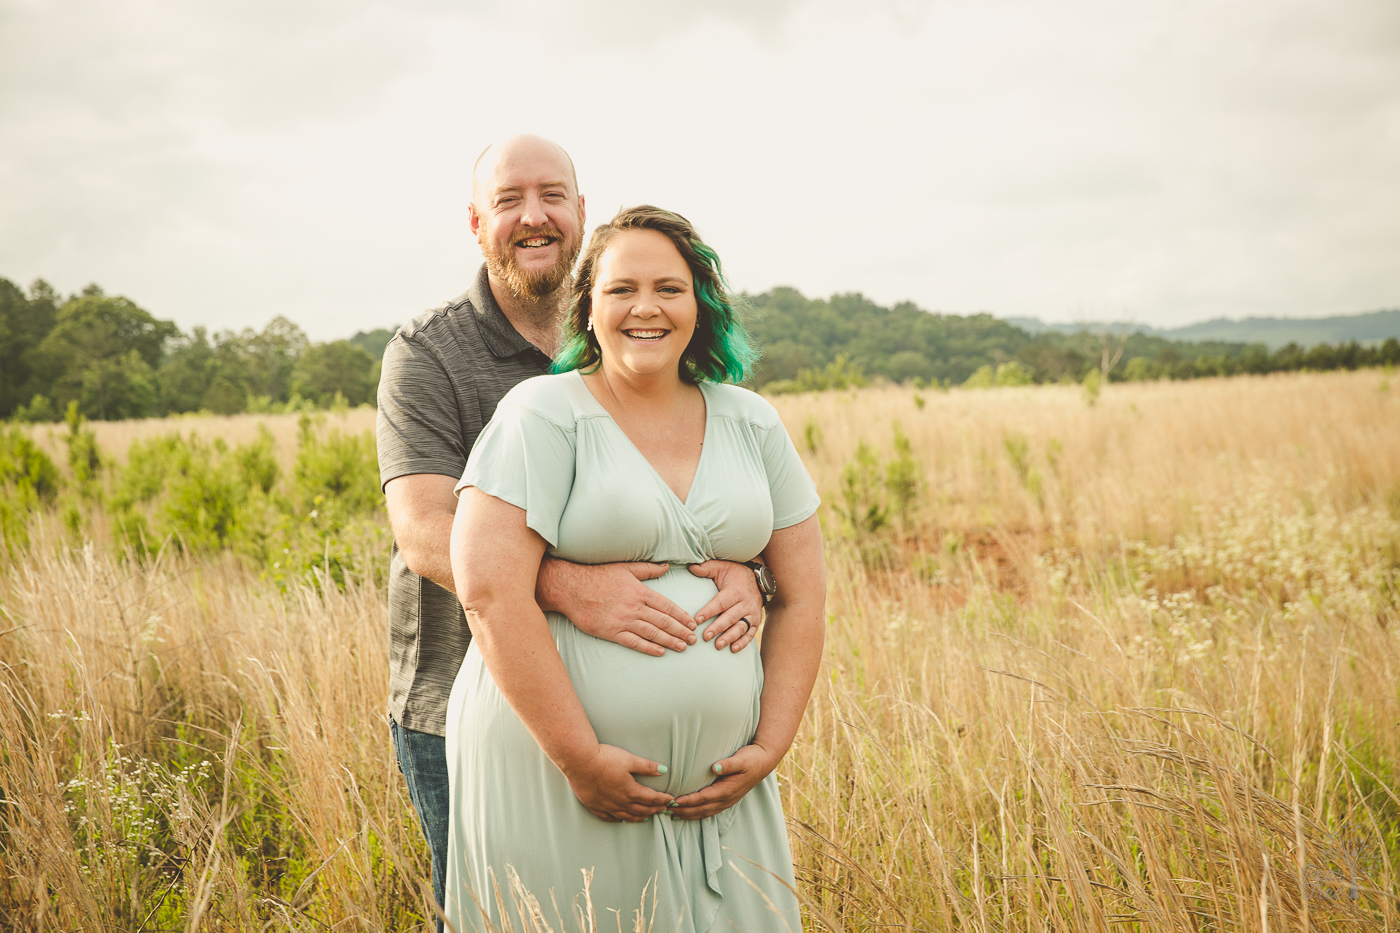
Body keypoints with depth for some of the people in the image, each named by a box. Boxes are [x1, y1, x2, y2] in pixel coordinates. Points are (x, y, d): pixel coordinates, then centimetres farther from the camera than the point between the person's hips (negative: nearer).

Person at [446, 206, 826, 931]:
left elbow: (801, 593, 10)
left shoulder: (750, 423, 9)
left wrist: (770, 747, 0)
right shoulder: (543, 414, -6)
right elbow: (490, 591, -15)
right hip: (552, 776, -4)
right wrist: (580, 757, -17)